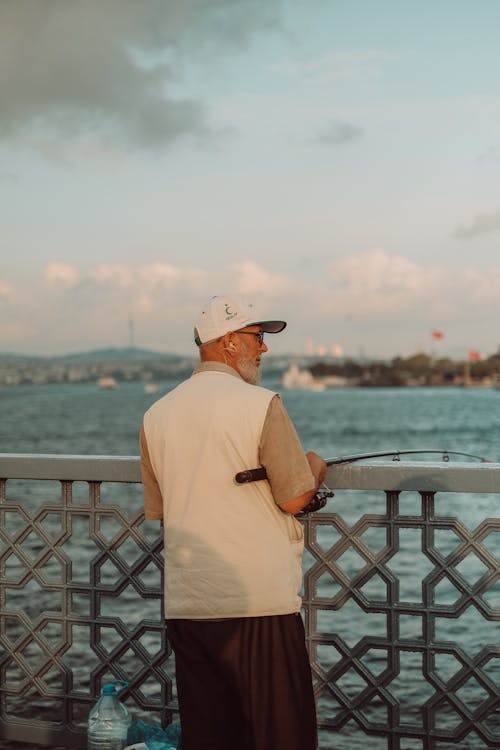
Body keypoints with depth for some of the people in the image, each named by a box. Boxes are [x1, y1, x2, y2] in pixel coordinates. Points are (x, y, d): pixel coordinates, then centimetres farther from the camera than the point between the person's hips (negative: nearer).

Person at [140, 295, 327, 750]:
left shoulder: (157, 416, 7)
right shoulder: (261, 405, -9)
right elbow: (295, 499, -9)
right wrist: (315, 470, 12)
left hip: (187, 604, 6)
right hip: (260, 598, -5)